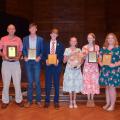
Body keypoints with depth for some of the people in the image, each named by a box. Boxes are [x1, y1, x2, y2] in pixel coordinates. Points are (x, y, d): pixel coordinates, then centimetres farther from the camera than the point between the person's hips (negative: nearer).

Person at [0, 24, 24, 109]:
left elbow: (20, 51, 10)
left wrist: (18, 57, -9)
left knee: (17, 82, 5)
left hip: (16, 63, 1)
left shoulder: (18, 39, 4)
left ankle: (19, 100, 18)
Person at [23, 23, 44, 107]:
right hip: (28, 62, 1)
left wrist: (39, 57, -11)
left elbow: (42, 50, 5)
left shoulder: (40, 39, 3)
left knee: (37, 81, 1)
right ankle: (29, 100, 15)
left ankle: (38, 100, 12)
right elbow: (24, 49, 11)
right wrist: (25, 56, -6)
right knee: (30, 82, 6)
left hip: (37, 62, -1)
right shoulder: (25, 39, 7)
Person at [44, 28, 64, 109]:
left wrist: (58, 60, -15)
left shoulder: (60, 44, 7)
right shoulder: (46, 44, 9)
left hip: (57, 66, 0)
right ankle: (47, 101, 14)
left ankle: (56, 101, 15)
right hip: (48, 65, 1)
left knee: (56, 84, 5)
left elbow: (62, 55, 2)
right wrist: (46, 60, -12)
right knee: (48, 83, 3)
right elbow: (44, 54, 6)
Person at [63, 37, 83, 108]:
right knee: (70, 85, -1)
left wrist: (79, 64, -13)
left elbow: (81, 60, 7)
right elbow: (64, 61, -1)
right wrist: (70, 56, -14)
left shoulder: (79, 50, 8)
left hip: (77, 69, 2)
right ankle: (71, 102, 11)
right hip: (69, 69, -1)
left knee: (76, 85, 3)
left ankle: (74, 102, 15)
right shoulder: (67, 50, 3)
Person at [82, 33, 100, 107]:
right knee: (87, 82, -1)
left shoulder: (97, 47, 4)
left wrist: (96, 59, -13)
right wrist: (85, 55, -18)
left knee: (94, 82, 2)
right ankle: (88, 99, 11)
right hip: (87, 66, 0)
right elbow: (83, 58, 2)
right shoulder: (84, 47, 3)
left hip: (94, 66, 1)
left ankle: (92, 99, 14)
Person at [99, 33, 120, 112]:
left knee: (112, 87, -4)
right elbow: (100, 58, 12)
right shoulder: (103, 48, 11)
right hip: (105, 70, 4)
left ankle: (112, 105, 7)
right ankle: (107, 103, 23)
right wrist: (100, 62, -8)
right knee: (107, 87, 11)